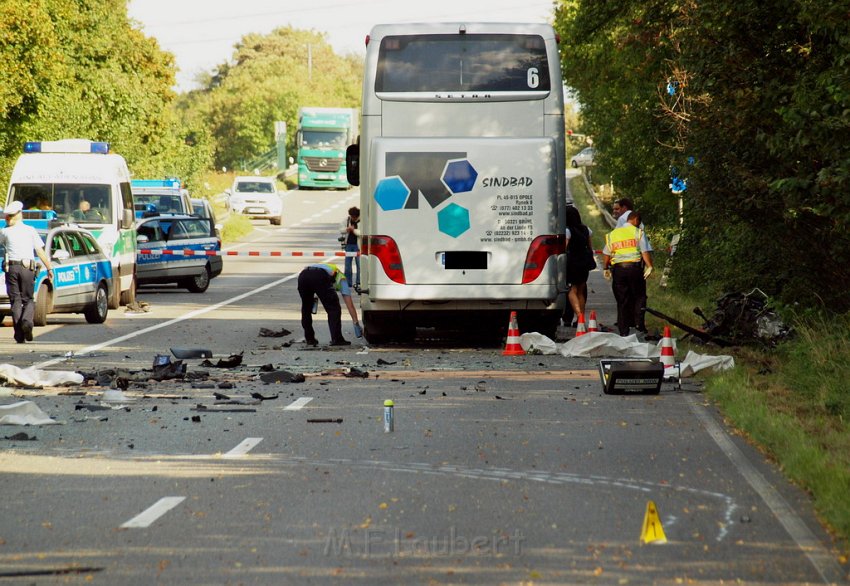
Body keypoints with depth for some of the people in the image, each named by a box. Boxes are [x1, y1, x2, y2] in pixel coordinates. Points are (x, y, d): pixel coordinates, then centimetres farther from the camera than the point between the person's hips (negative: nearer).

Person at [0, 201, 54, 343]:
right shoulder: (30, 231, 6)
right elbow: (40, 252, 2)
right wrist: (49, 268, 6)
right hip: (27, 268, 0)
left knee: (15, 301, 3)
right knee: (28, 299, 11)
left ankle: (20, 336, -4)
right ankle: (27, 321, -20)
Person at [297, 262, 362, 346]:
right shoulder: (341, 279, 32)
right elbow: (350, 305, 25)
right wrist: (356, 324, 25)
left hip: (303, 275, 5)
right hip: (320, 277, -5)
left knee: (306, 308, 24)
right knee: (334, 309, 8)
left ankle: (309, 338, 27)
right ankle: (336, 339, 2)